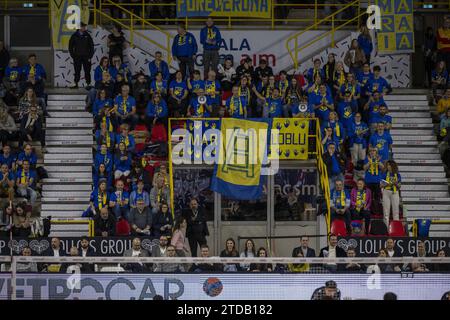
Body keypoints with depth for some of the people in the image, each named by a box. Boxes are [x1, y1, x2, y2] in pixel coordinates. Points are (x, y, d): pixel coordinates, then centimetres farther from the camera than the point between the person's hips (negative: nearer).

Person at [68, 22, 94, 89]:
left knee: (87, 71, -3)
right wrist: (73, 55, -1)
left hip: (86, 57, 0)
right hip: (77, 57, 0)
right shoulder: (74, 36, 4)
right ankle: (75, 84, 6)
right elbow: (70, 46, 8)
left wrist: (90, 56, -1)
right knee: (77, 71, 1)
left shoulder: (87, 36, 5)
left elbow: (91, 46, 7)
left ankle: (88, 84, -1)